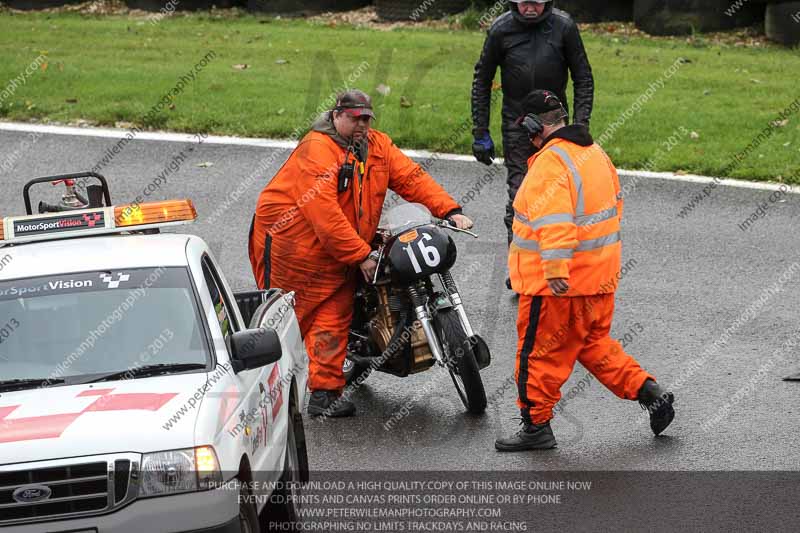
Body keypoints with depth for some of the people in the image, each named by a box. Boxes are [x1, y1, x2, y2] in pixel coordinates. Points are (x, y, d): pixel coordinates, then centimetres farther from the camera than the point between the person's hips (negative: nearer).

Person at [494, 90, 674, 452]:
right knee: (594, 345, 22)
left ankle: (536, 425, 12)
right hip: (600, 275, 9)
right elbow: (613, 203, 20)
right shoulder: (594, 152, 9)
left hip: (557, 283, -9)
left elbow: (554, 221, -31)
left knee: (539, 353, 4)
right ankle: (651, 393, 17)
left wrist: (556, 270, -34)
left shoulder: (550, 163, -20)